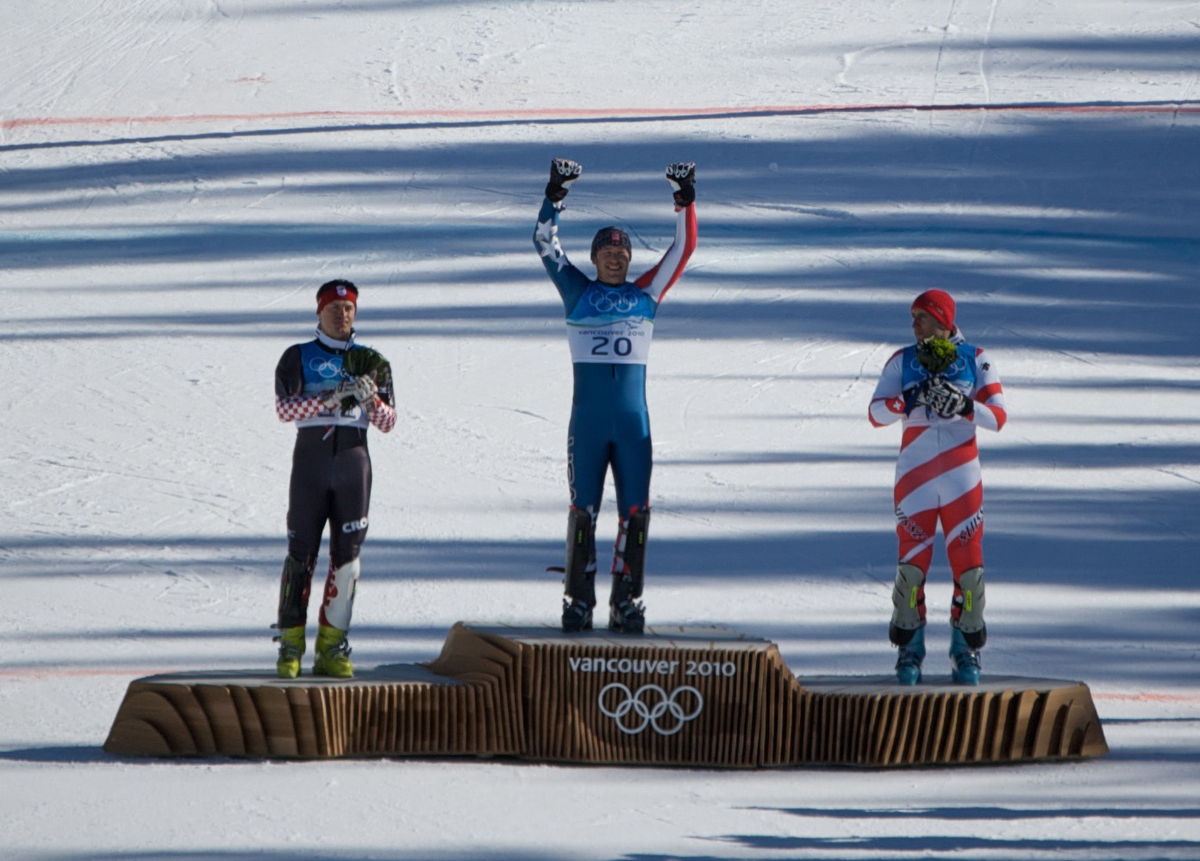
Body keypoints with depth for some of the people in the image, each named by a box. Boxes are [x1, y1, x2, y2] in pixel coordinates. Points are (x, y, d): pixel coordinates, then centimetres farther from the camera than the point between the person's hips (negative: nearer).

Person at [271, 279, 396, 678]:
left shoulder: (369, 361, 13)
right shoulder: (298, 357, 7)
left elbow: (388, 422, 8)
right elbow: (283, 407, -8)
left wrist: (370, 399, -13)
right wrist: (331, 397, -19)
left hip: (353, 461, 2)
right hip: (310, 457, -2)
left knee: (347, 553, -2)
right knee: (302, 552, -6)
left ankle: (332, 646, 2)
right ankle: (290, 644, -3)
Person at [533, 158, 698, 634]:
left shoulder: (644, 293, 10)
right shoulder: (578, 292, 7)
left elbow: (682, 250, 9)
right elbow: (546, 244, 2)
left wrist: (684, 201, 0)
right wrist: (554, 197, -8)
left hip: (633, 422, 1)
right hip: (587, 421, -1)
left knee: (635, 513, -1)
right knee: (583, 510, 1)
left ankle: (626, 603, 4)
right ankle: (578, 600, 7)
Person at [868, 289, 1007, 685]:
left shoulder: (974, 360, 1)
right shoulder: (903, 362, 4)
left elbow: (998, 416, -5)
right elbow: (876, 412, -6)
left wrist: (964, 405, -23)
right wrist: (910, 400, -23)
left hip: (961, 476, 0)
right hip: (916, 474, 0)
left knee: (968, 563, -3)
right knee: (911, 563, -5)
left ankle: (966, 645, 13)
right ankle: (910, 647, 9)